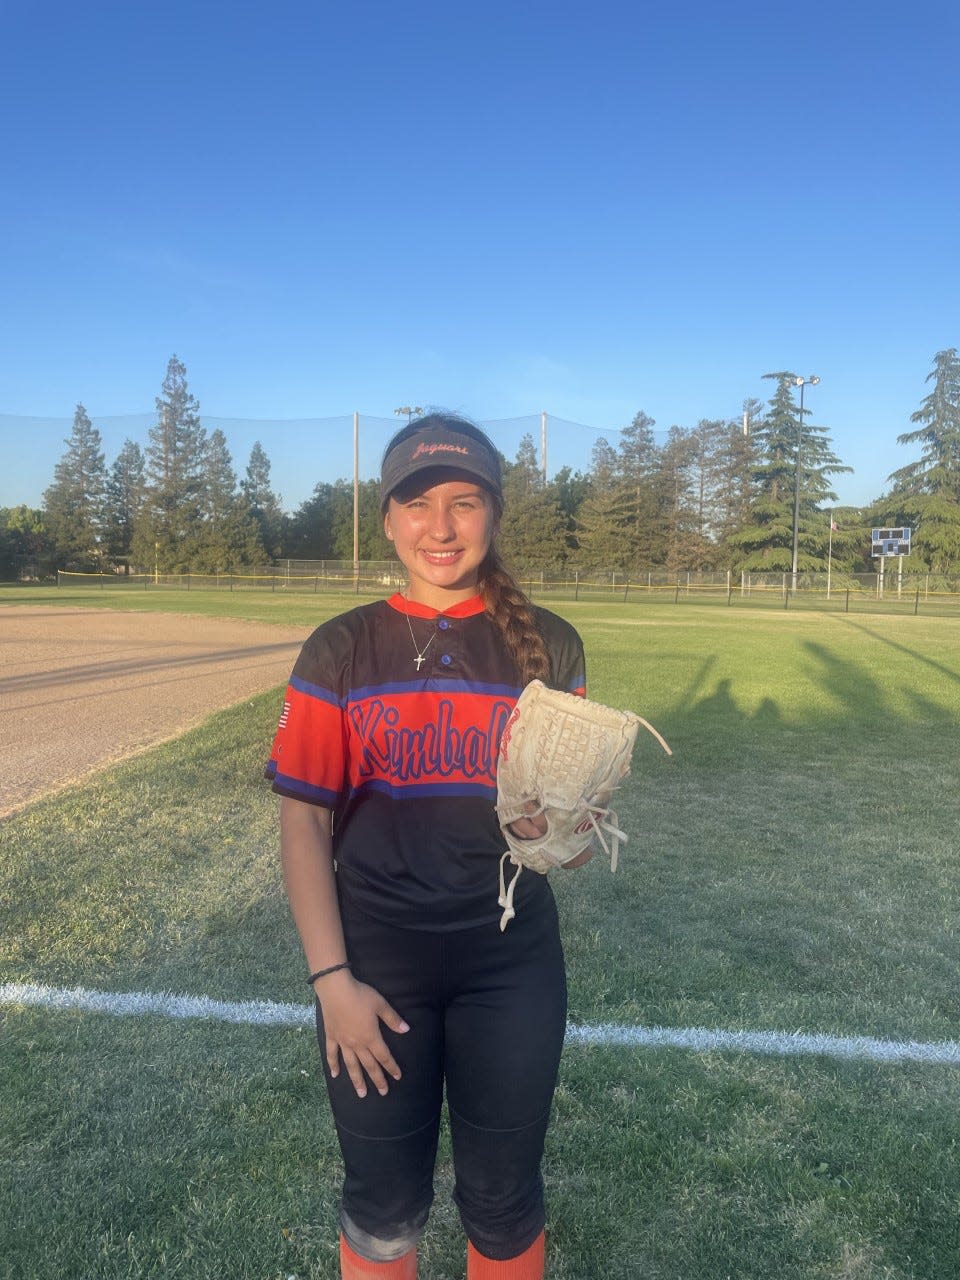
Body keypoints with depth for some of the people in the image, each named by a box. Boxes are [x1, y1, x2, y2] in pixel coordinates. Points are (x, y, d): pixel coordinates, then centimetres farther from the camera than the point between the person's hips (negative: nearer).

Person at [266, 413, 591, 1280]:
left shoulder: (549, 646, -2)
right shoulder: (341, 651, -4)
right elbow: (303, 820, -4)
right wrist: (331, 978, -10)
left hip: (512, 958, 1)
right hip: (376, 958, 0)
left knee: (504, 1200, 16)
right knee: (384, 1202, 16)